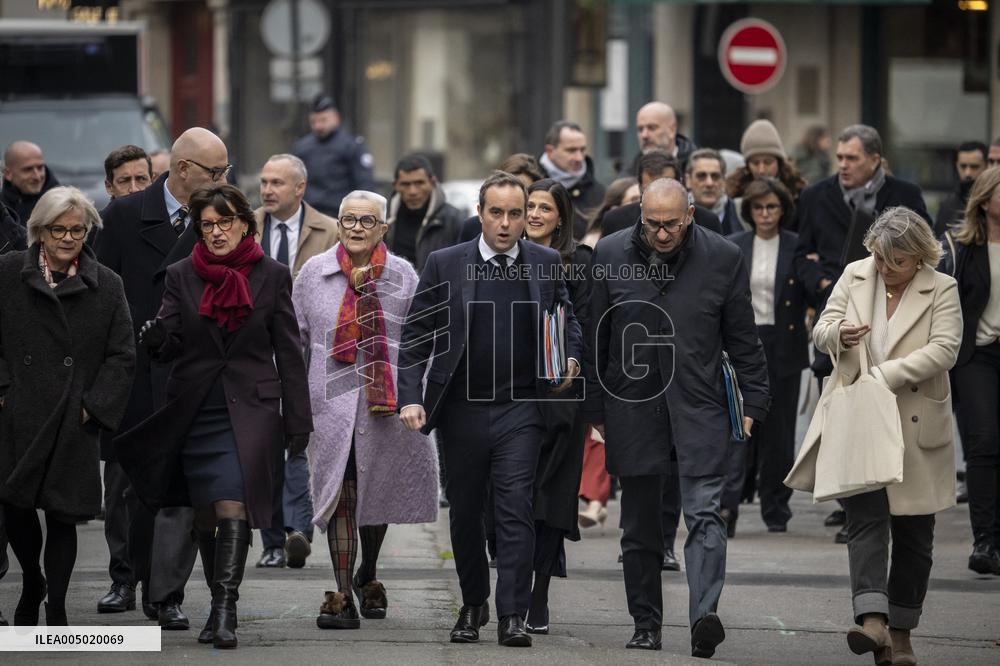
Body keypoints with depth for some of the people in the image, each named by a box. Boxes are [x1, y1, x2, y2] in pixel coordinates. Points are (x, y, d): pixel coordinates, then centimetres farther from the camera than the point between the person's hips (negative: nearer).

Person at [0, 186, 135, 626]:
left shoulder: (106, 285, 4)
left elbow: (122, 355, 5)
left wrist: (95, 406, -4)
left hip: (73, 422, 0)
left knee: (62, 515, 0)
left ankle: (56, 611, 10)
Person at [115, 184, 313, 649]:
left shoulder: (272, 276, 3)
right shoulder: (181, 276, 6)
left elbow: (289, 353, 5)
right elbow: (169, 348, 2)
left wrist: (298, 422, 3)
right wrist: (155, 336, -24)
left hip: (250, 410, -3)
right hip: (195, 413, 3)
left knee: (233, 506, -18)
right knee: (206, 515, 7)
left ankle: (223, 610, -22)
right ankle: (221, 605, 20)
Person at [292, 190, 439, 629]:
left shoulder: (403, 276, 3)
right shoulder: (314, 274, 5)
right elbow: (296, 338, 11)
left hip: (386, 404, 1)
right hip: (332, 401, -1)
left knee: (377, 493, 12)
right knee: (340, 496, -7)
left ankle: (367, 576, 35)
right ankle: (342, 596, -8)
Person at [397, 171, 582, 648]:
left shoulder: (546, 264, 4)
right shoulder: (445, 265, 0)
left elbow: (566, 319, 17)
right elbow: (415, 336, 2)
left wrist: (569, 358, -4)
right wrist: (410, 398, -8)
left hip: (520, 410, -1)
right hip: (463, 410, 1)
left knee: (516, 510, -12)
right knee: (465, 514, 11)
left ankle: (512, 616, -11)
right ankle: (473, 605, 29)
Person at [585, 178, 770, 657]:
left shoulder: (723, 258, -1)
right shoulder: (611, 255, 2)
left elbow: (743, 339, 5)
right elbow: (595, 338, 7)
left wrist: (753, 401, 2)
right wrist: (594, 408, 6)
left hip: (699, 406, -2)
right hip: (633, 407, 2)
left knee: (704, 513, -14)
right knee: (640, 524, 7)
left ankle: (704, 616, -24)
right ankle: (646, 626, 15)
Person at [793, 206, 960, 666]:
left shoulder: (942, 290, -4)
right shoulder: (855, 276, 6)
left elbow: (943, 350, -16)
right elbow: (821, 331, 6)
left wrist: (885, 375, -26)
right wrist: (838, 333, -20)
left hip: (915, 428, -1)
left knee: (913, 532, 6)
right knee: (866, 516, -15)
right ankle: (873, 619, -27)